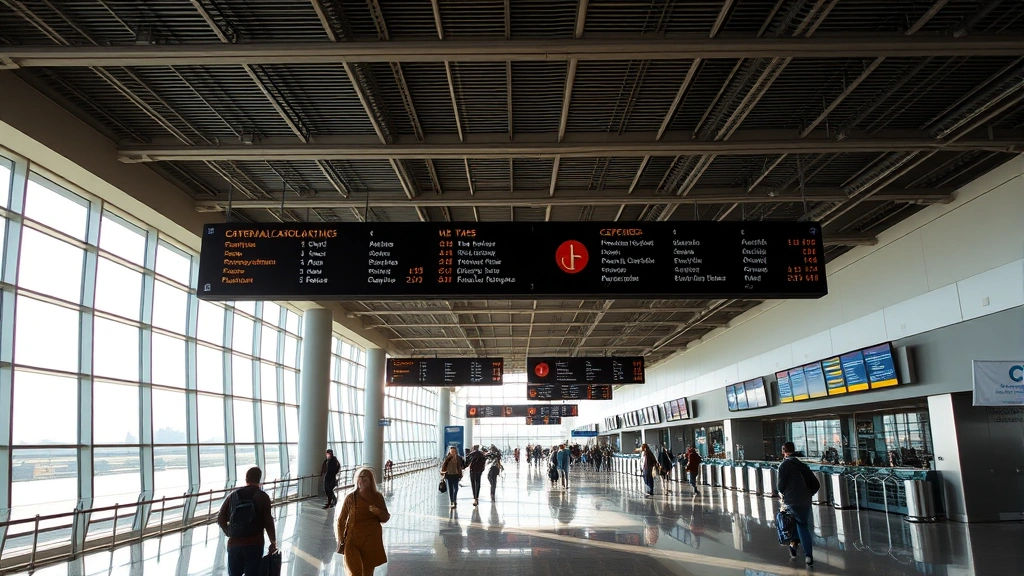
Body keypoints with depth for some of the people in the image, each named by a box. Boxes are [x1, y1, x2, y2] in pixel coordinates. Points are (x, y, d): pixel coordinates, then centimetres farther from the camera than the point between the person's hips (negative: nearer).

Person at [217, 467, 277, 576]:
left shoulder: (233, 496, 6)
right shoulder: (262, 496, -6)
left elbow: (220, 519, 6)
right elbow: (268, 522, -11)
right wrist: (273, 543, -3)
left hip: (234, 544, 4)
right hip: (254, 544, -3)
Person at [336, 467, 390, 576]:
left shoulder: (377, 497, 2)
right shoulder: (351, 497, -2)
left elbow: (386, 518, 9)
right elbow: (341, 520, 5)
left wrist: (378, 512, -12)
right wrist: (341, 541, 2)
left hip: (371, 542, 2)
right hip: (353, 541, -2)